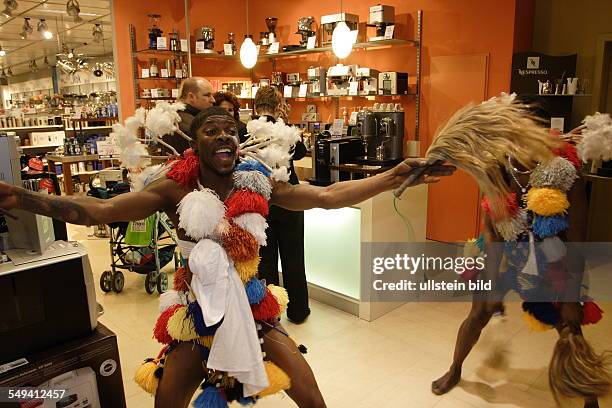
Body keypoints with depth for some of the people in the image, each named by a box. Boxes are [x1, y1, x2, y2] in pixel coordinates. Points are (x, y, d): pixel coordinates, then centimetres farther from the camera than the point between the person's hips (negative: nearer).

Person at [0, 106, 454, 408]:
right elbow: (101, 209, -21)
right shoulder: (175, 189, -13)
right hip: (197, 315, 0)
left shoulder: (259, 185, -10)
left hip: (252, 310, 1)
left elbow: (329, 196, -12)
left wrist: (399, 174, -17)